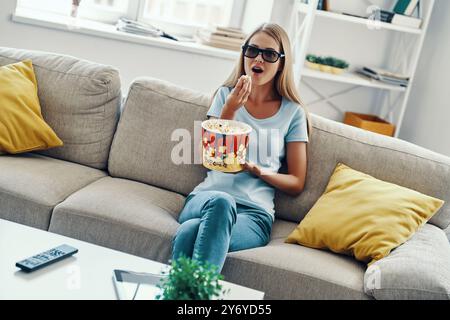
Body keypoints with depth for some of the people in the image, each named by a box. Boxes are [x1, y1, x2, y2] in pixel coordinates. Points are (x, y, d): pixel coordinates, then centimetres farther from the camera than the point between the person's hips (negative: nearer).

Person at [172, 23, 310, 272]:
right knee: (221, 201, -39)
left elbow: (296, 184, 10)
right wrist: (230, 109, -5)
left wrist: (256, 170, -8)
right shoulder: (226, 95, 15)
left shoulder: (292, 112, 10)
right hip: (207, 197, 2)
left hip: (254, 211, -1)